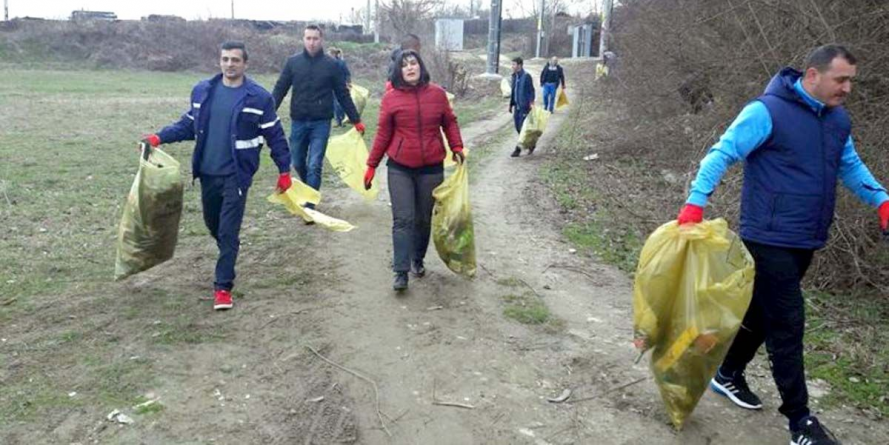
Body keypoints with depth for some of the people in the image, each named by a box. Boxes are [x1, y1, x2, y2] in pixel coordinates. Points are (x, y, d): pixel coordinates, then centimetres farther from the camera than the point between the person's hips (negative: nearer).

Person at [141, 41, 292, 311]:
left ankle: (223, 287, 6)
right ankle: (230, 251, 50)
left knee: (228, 231, -4)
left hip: (236, 175, -4)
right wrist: (159, 137, -1)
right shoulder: (202, 91, 3)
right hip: (207, 173, 5)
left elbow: (275, 136, -3)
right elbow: (188, 124, 12)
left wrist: (284, 170, -2)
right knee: (213, 224, 19)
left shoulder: (258, 97, -8)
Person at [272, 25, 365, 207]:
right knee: (297, 163, 13)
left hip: (321, 123, -2)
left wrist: (356, 120, 3)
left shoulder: (331, 64, -1)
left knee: (314, 165, -4)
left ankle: (309, 206, 4)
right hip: (298, 121, 2)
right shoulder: (293, 62, 2)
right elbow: (280, 89, 3)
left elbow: (343, 94, 3)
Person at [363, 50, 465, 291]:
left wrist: (457, 147, -1)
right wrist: (371, 165, 2)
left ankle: (418, 260, 31)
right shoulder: (391, 98, -3)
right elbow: (383, 134, 1)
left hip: (431, 167, 2)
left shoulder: (437, 93, 1)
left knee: (424, 219, 12)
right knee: (403, 219, -5)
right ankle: (401, 272, -3)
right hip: (400, 168, -2)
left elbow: (449, 122, 12)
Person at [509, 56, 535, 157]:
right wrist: (511, 104, 16)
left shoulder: (526, 76, -13)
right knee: (518, 127, 11)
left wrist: (531, 104, -19)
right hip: (517, 106, 8)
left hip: (524, 107, -8)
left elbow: (531, 91, -13)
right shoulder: (514, 76, 9)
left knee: (522, 128, -4)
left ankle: (518, 149, 3)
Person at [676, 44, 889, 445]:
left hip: (806, 242, 8)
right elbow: (722, 155, -17)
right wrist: (695, 202, -26)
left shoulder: (838, 120, 11)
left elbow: (850, 166, 23)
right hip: (770, 238, -8)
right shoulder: (767, 112, -13)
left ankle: (728, 374, 36)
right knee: (787, 325, -4)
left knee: (764, 312, 18)